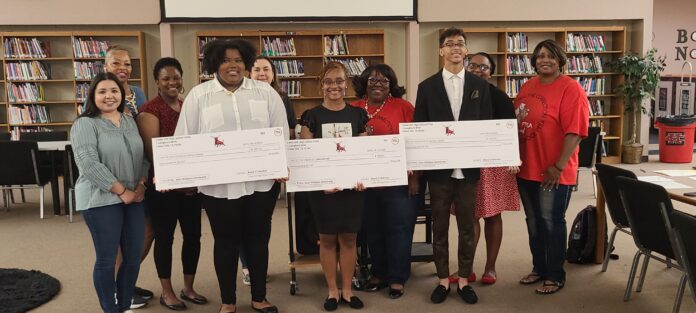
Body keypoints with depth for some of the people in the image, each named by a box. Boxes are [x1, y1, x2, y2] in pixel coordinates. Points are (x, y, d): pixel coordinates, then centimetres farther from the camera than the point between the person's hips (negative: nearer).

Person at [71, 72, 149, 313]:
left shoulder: (130, 122, 13)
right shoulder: (85, 125, -7)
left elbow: (143, 157, 13)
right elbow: (89, 164, -17)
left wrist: (141, 186, -4)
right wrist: (122, 192, -16)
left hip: (134, 198, 6)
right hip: (101, 200, -6)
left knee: (134, 255, 10)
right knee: (107, 258, 1)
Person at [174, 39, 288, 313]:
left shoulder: (265, 92, 6)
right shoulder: (198, 95, 4)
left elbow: (281, 133, 6)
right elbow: (186, 139, 1)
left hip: (261, 181, 1)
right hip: (219, 184, -1)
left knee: (258, 238, 12)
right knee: (225, 241, 11)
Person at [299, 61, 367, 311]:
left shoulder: (358, 115, 6)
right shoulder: (312, 116, 1)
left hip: (352, 185, 1)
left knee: (349, 237, 7)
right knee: (327, 238, 6)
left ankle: (347, 290, 21)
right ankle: (332, 290, 20)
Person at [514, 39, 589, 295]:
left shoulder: (570, 88, -11)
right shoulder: (527, 87, 10)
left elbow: (575, 132, -17)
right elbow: (516, 123, 16)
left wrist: (558, 166, -20)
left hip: (553, 172, -7)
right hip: (526, 168, 7)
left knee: (551, 222, 4)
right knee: (533, 222, 16)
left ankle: (556, 276, 19)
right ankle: (539, 268, 32)